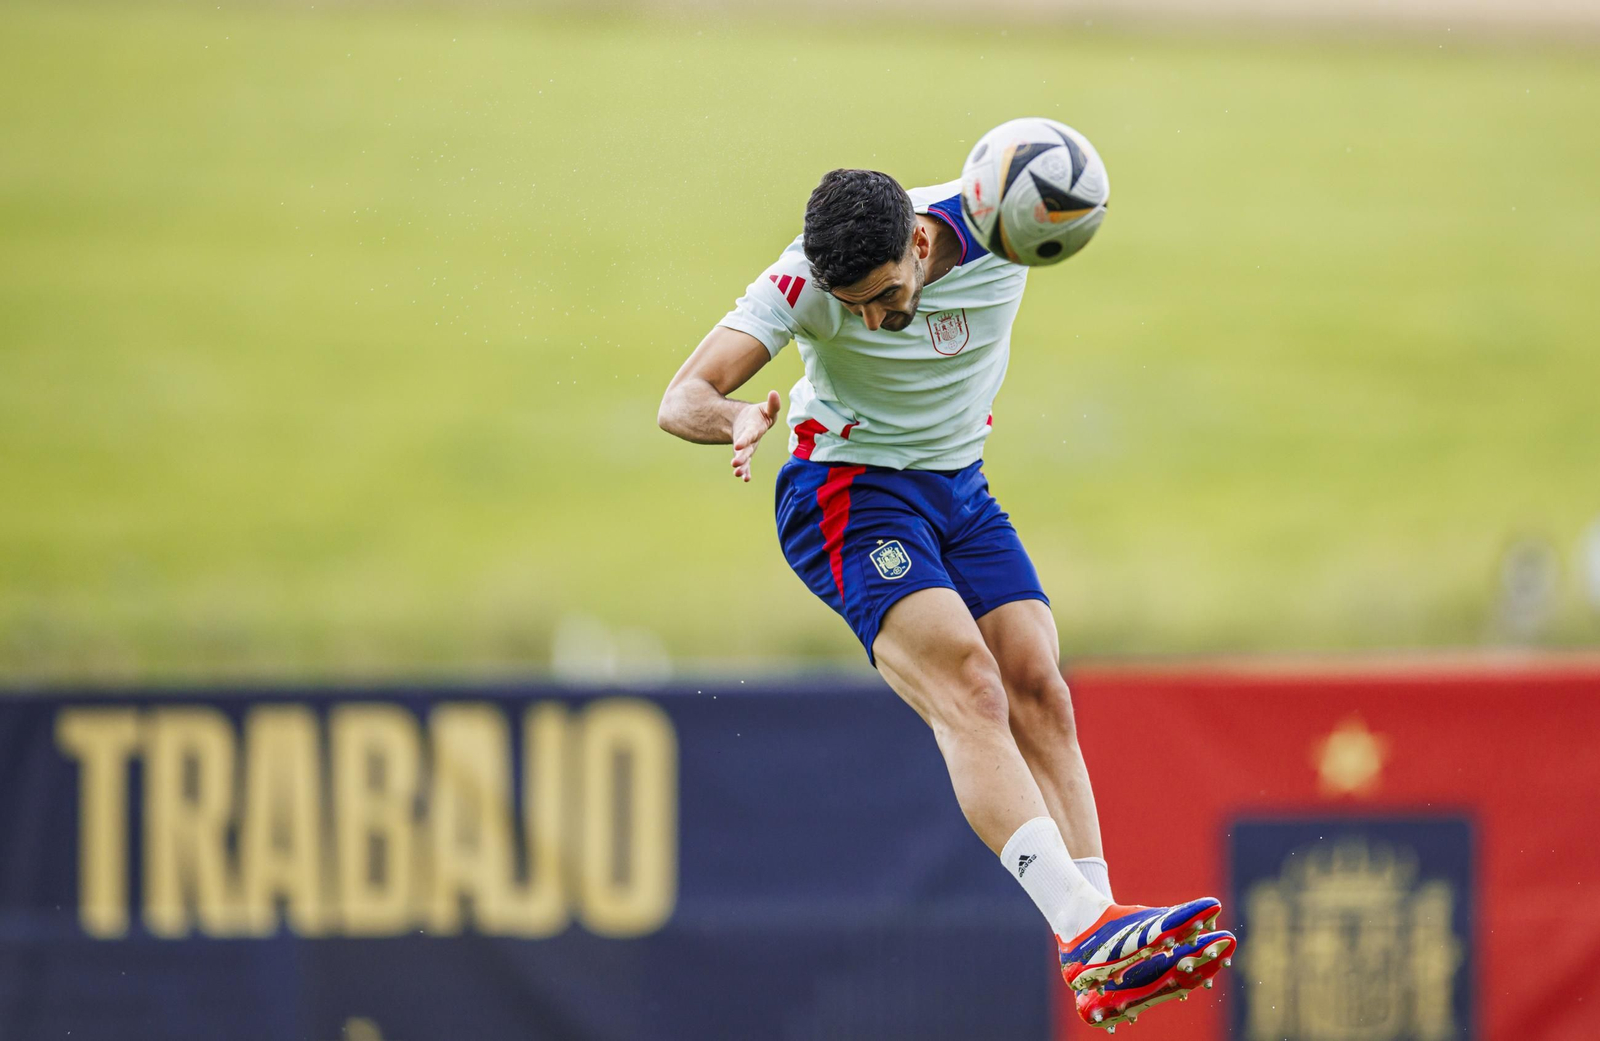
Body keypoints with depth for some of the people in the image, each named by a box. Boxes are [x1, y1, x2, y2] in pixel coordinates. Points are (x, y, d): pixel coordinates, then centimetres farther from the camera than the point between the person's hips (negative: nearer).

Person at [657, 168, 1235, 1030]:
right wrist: (735, 420, -49)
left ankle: (1099, 969, -14)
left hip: (959, 488, 5)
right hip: (846, 496, -5)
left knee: (1039, 694, -11)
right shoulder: (805, 280, -23)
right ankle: (1086, 924, -35)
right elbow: (682, 398, -26)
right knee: (969, 691, -24)